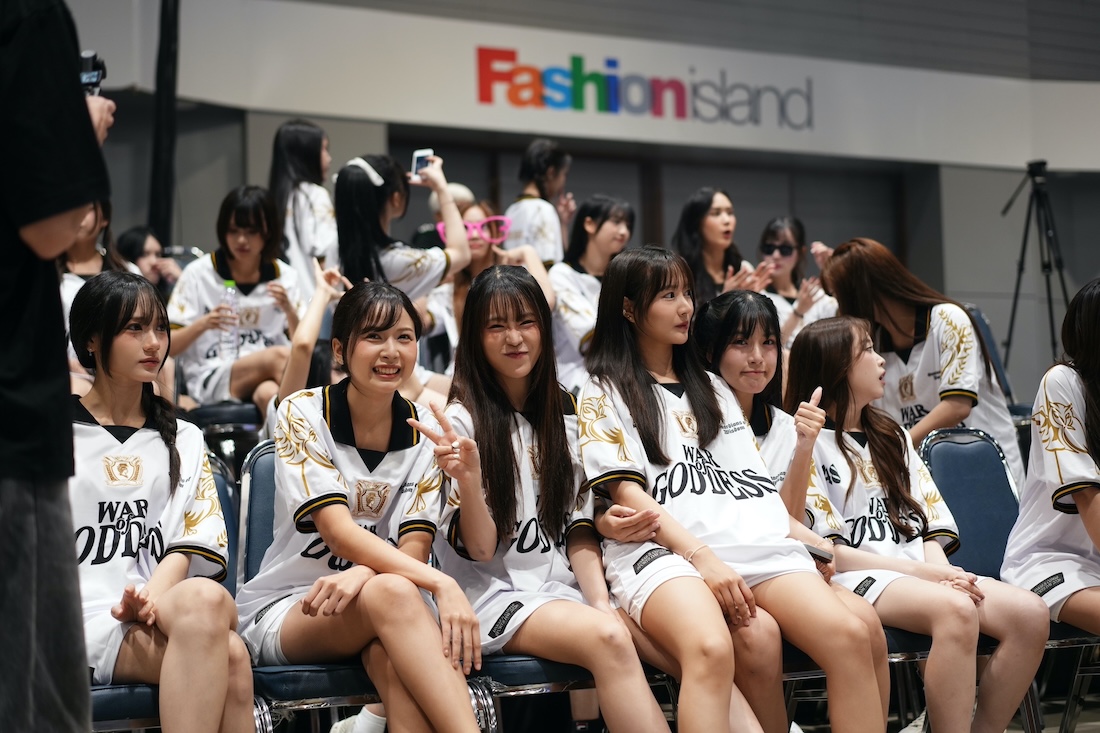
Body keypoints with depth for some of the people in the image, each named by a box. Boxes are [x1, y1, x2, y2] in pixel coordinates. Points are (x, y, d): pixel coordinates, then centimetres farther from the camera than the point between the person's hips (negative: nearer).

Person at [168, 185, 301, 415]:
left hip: (269, 377, 2)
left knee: (269, 393, -38)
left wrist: (289, 310, -8)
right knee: (279, 356, -32)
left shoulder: (285, 277, 10)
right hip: (210, 380, -2)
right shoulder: (198, 274, 2)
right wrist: (202, 325, -17)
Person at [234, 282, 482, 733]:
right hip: (282, 609, -2)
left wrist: (361, 574, -31)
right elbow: (339, 532, -19)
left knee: (389, 653, -38)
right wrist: (441, 584, -33)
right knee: (393, 593, -37)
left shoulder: (424, 432, 2)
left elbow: (414, 549, -6)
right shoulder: (302, 414, -8)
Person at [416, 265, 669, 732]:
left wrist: (601, 601, -5)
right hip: (493, 592, -4)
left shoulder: (565, 414, 13)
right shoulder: (462, 420, -3)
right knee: (609, 641, -34)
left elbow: (579, 529, 13)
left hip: (562, 588, 5)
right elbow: (480, 548, -7)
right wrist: (467, 479, -27)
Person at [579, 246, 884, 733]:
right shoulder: (605, 393, 13)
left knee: (849, 634, -24)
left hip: (751, 542, 5)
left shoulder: (711, 387, 31)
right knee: (712, 649, -39)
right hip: (662, 552, -5)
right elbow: (626, 492, 0)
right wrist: (702, 557, -14)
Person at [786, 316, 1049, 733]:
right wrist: (921, 571, -13)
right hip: (856, 578, -7)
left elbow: (930, 525, 17)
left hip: (922, 571, 7)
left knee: (1030, 613, -19)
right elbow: (827, 550, -7)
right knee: (956, 610, -36)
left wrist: (940, 568, -7)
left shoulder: (892, 437, 25)